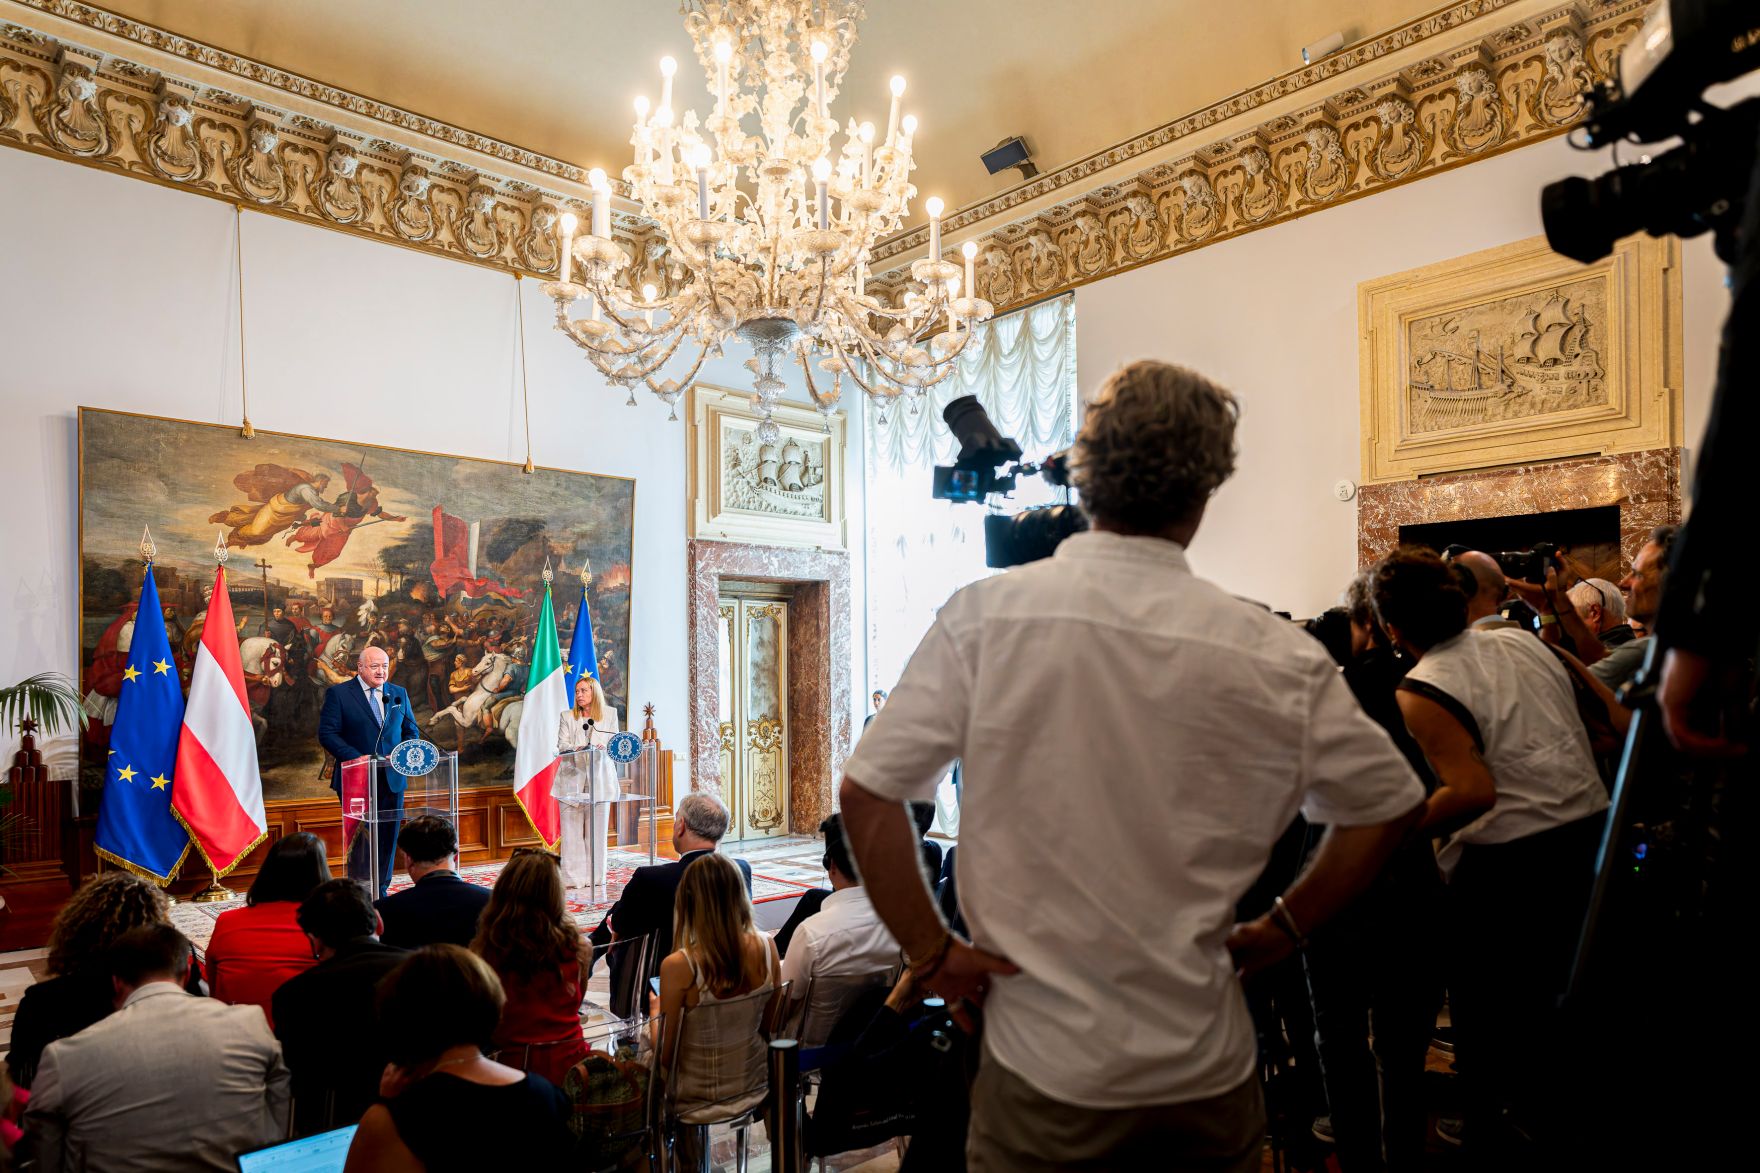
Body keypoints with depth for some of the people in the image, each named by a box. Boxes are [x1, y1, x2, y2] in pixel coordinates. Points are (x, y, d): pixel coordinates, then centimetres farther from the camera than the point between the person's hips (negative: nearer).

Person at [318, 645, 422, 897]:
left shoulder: (399, 693, 12)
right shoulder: (338, 693, -2)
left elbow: (411, 730, 15)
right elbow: (327, 733, -8)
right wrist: (355, 757, -18)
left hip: (392, 778, 4)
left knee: (388, 836, 7)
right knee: (361, 836, 0)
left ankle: (380, 890, 19)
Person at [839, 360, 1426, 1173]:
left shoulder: (983, 616, -14)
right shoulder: (1275, 656, -10)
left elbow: (867, 794, -12)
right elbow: (1389, 803, 2)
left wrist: (931, 953, -2)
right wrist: (1278, 931, 10)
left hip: (1042, 1062, -1)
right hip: (1206, 1071, 2)